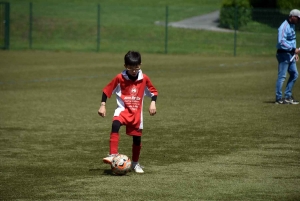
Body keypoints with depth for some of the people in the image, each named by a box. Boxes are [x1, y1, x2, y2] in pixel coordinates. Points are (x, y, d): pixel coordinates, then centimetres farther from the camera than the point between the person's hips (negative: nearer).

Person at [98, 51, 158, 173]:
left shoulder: (144, 79, -5)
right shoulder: (119, 78, -10)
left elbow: (154, 92, 8)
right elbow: (107, 90, -2)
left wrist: (153, 103, -8)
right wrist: (102, 105, -7)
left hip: (137, 112, 2)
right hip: (123, 109, -2)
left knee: (137, 138, 7)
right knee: (115, 124, -32)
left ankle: (135, 163, 29)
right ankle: (113, 155, -35)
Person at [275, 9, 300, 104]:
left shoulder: (292, 26, 14)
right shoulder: (284, 27, -17)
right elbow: (281, 42, -25)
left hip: (290, 55, 10)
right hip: (283, 54, -10)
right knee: (282, 76, -6)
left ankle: (287, 96, 18)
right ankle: (279, 98, -1)